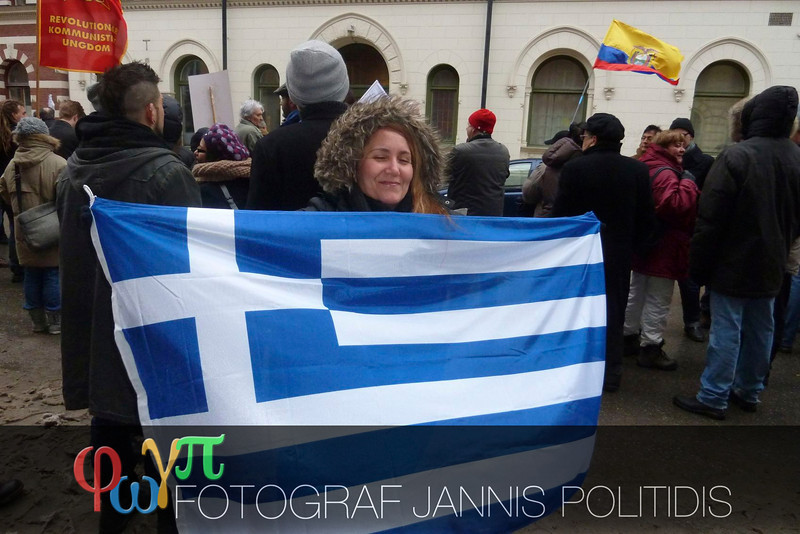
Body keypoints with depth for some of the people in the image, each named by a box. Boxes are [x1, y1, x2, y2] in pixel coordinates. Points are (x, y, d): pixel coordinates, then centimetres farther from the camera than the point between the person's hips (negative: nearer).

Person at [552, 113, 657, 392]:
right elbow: (647, 218, 1)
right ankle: (610, 372, 19)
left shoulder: (574, 168, -15)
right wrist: (637, 247, 13)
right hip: (619, 254, 3)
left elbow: (560, 214, -12)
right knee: (612, 311, 13)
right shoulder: (638, 170, -2)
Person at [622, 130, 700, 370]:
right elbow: (674, 204, -32)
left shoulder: (647, 169, 14)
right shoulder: (665, 173, -18)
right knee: (658, 301, -3)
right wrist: (688, 184, -21)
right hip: (663, 250, -10)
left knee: (637, 294, 19)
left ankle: (629, 336, 30)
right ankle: (651, 347, 3)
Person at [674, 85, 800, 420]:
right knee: (760, 330, 16)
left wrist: (698, 264, -11)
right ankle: (749, 392, 29)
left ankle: (713, 398, 7)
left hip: (733, 264, -6)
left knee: (726, 331, -1)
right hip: (770, 266, 7)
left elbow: (710, 217, -19)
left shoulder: (736, 156, -18)